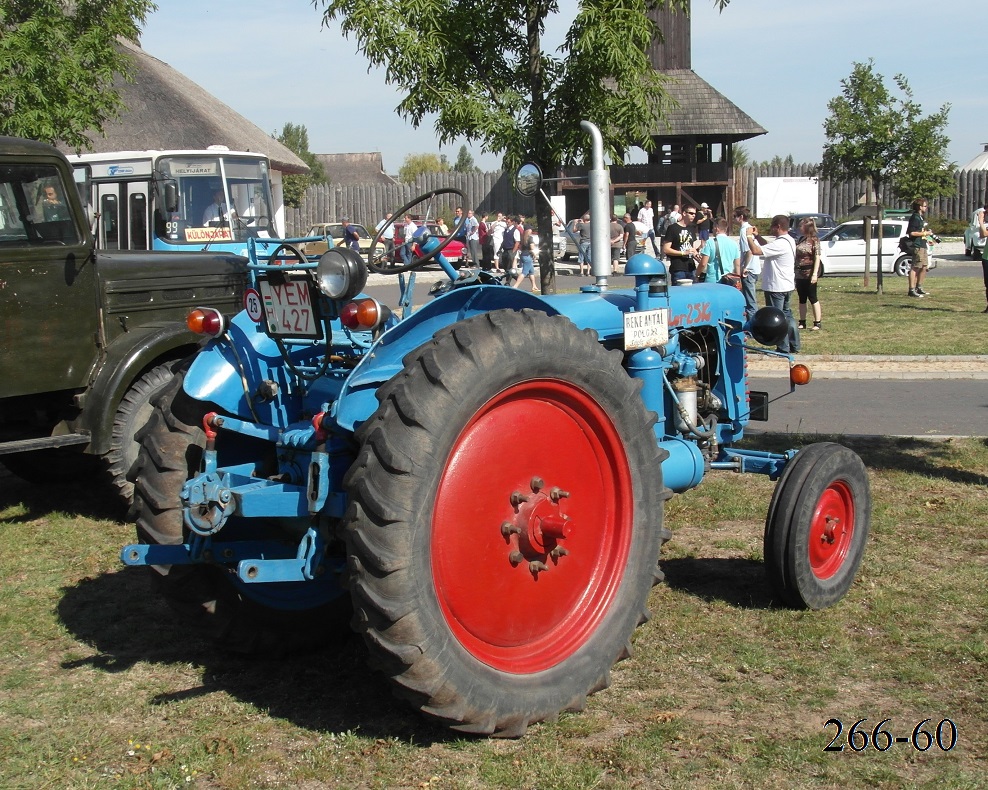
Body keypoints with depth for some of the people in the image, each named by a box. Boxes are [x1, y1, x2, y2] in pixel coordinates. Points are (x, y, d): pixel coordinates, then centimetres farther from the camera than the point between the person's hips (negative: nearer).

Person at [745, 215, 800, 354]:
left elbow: (756, 251, -30)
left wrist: (749, 236, -16)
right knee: (786, 315, 19)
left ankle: (783, 349, 5)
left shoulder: (780, 244, -24)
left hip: (776, 287, -10)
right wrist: (756, 236, 10)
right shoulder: (789, 240, 9)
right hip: (786, 286, 10)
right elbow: (768, 247, 21)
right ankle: (794, 346, 25)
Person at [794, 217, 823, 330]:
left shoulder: (814, 239, -9)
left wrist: (815, 273, -22)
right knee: (802, 299, 10)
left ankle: (817, 323, 2)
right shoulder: (801, 239, 12)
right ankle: (802, 323, 17)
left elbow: (817, 257, -14)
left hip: (809, 273, -7)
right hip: (800, 273, 7)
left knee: (813, 298, -3)